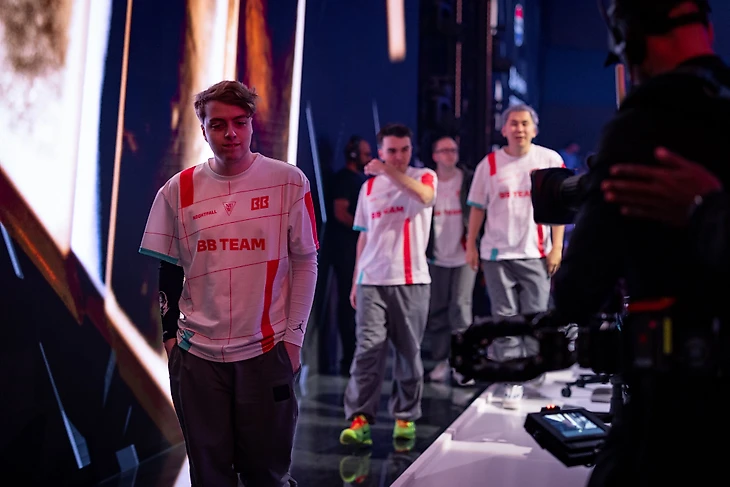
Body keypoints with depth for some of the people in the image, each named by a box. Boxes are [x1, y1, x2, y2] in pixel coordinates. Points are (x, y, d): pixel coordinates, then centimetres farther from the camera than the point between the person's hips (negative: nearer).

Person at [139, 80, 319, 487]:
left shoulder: (288, 182, -4)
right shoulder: (179, 190, 1)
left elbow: (306, 264, -1)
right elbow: (169, 271, 10)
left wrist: (294, 337, -4)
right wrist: (170, 335, 5)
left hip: (267, 349, -1)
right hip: (197, 352, 2)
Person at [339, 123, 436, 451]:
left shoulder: (424, 176, 4)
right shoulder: (370, 187, 14)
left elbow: (424, 196, -22)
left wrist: (388, 172, -19)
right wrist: (355, 280, 13)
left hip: (411, 281, -2)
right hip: (371, 281, 2)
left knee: (409, 353, 4)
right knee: (367, 349, -5)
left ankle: (405, 418, 15)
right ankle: (359, 419, -3)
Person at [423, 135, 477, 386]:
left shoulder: (469, 180, 0)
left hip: (464, 255, -2)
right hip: (437, 257, 2)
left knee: (460, 306, -8)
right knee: (438, 311, 6)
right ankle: (441, 362, 14)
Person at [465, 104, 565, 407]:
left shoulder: (550, 160, 1)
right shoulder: (489, 164, 3)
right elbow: (477, 207, 7)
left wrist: (557, 246, -5)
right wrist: (471, 245, 2)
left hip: (536, 254, 0)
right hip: (497, 254, 1)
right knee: (505, 317, 3)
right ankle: (512, 380, 10)